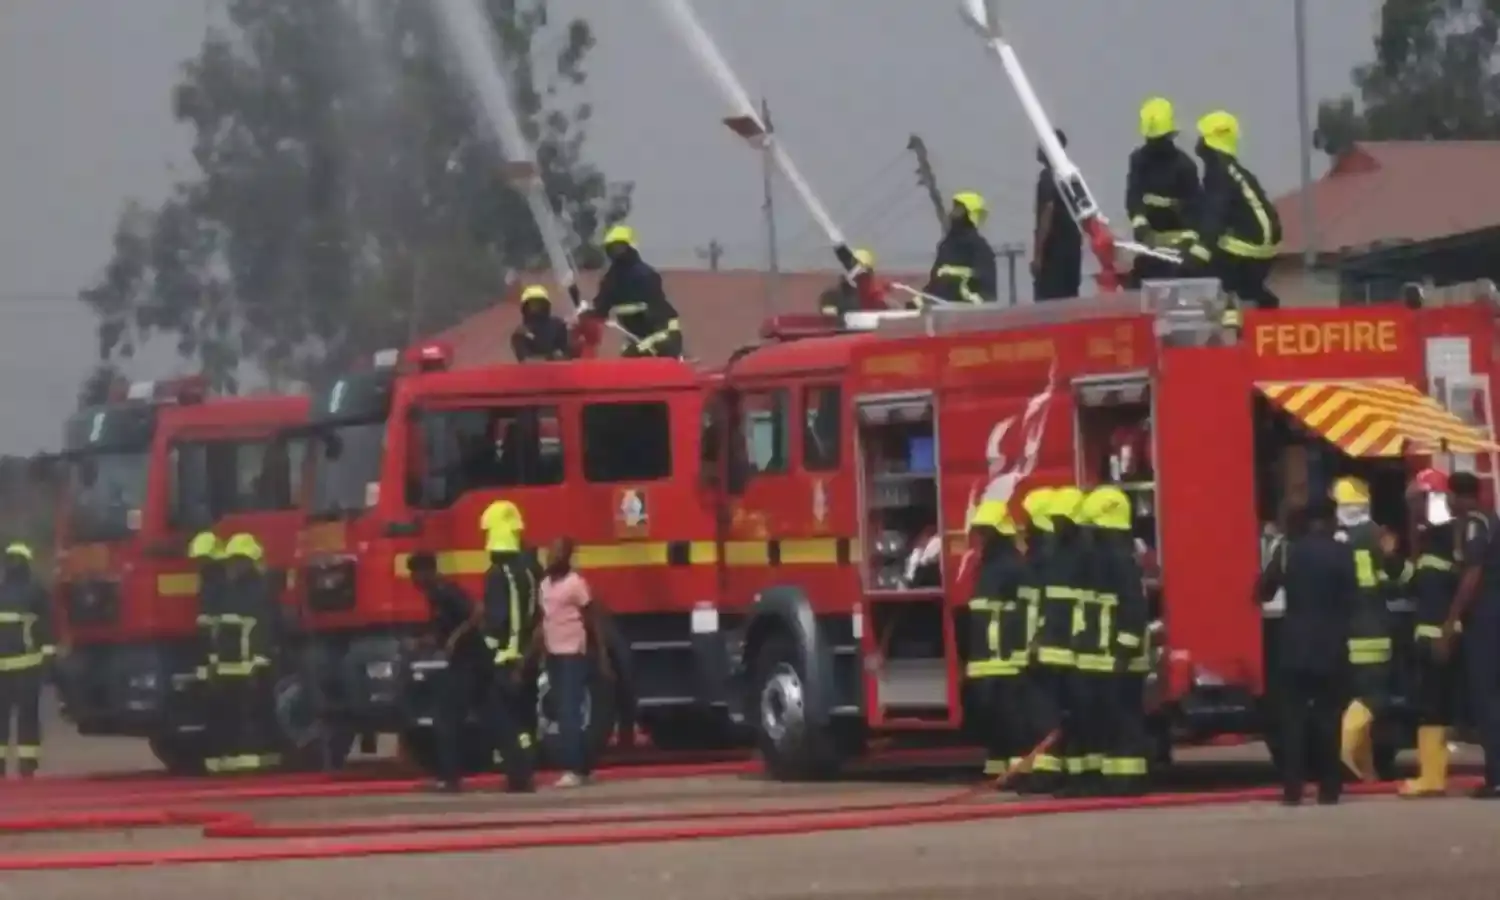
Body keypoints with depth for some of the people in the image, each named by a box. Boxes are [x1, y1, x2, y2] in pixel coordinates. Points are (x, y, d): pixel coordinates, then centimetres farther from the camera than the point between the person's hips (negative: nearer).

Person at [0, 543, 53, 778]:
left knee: (27, 714, -3)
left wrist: (47, 653, -11)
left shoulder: (35, 590, 1)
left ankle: (27, 764, -3)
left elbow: (46, 624, -2)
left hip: (27, 663, -4)